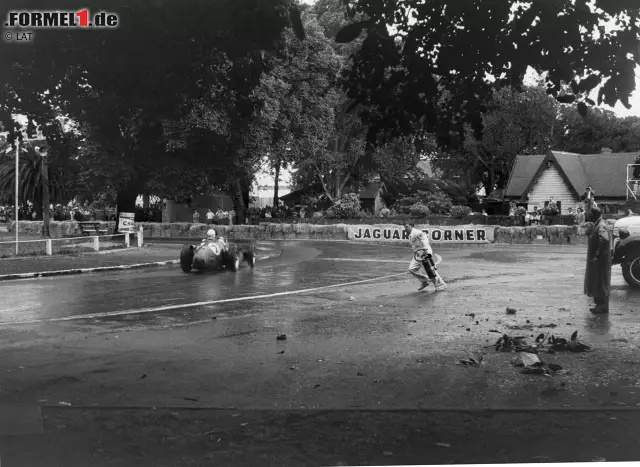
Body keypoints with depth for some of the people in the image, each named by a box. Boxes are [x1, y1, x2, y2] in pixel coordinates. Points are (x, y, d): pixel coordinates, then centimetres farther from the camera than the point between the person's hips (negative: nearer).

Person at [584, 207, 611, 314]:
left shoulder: (601, 226, -19)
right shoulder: (597, 225, 13)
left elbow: (605, 239, -37)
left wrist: (598, 255, -33)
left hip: (600, 261, -10)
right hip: (595, 261, 10)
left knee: (600, 283, -3)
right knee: (595, 282, 15)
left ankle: (603, 307, 4)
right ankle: (599, 305, 23)